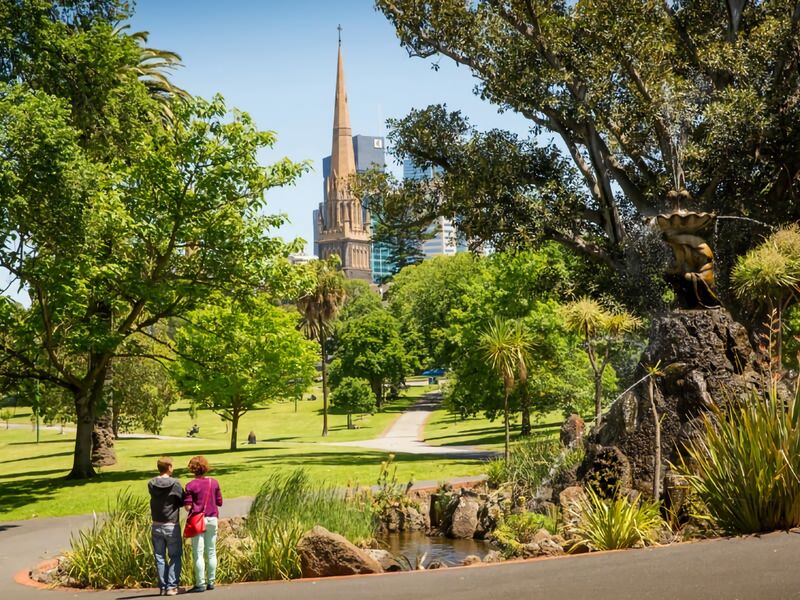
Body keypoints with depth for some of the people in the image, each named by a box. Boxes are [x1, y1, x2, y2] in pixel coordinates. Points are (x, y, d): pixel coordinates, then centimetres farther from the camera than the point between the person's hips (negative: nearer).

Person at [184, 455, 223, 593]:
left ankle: (200, 584, 1)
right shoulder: (214, 483, 1)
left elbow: (187, 506, -10)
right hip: (212, 519, 3)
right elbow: (219, 502, 5)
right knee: (211, 552, 11)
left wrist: (196, 506, 11)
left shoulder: (191, 485, -8)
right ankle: (210, 582, 15)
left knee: (198, 554, 1)